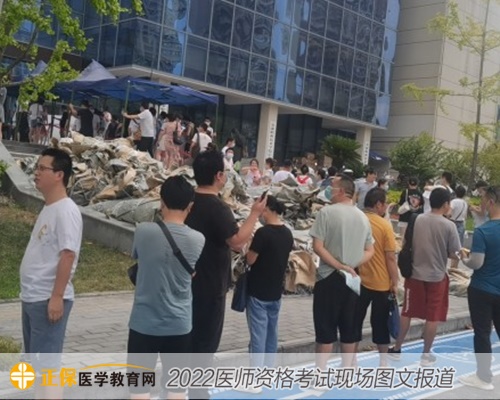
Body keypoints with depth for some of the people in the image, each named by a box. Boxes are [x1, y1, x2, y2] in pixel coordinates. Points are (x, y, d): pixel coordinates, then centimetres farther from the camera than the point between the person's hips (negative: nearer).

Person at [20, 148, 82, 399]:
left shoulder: (66, 210, -17)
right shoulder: (48, 208, 13)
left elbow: (67, 255, -22)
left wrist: (56, 297, -24)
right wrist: (30, 293, 19)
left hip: (48, 299, -10)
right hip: (32, 297, 10)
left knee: (46, 362, -4)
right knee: (34, 359, 18)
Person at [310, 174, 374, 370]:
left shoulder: (327, 212, -10)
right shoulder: (363, 217, 8)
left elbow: (317, 247, -16)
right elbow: (369, 251, 10)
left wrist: (340, 266, -13)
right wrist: (351, 266, -1)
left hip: (329, 277, -5)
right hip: (352, 279, 5)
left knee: (325, 328, 1)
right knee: (348, 328, 11)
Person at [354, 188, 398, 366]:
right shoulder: (384, 225, -12)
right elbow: (390, 258, -12)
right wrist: (395, 283, -3)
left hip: (358, 281, 3)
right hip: (381, 282, -2)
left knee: (355, 320, 11)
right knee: (380, 322, 10)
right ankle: (383, 361, 19)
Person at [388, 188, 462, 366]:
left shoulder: (417, 219, -3)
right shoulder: (449, 225, -12)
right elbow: (453, 255, -9)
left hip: (415, 273, 3)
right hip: (437, 276, -3)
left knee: (407, 313, 14)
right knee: (433, 317, 10)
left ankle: (396, 349, 23)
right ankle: (426, 354, 18)